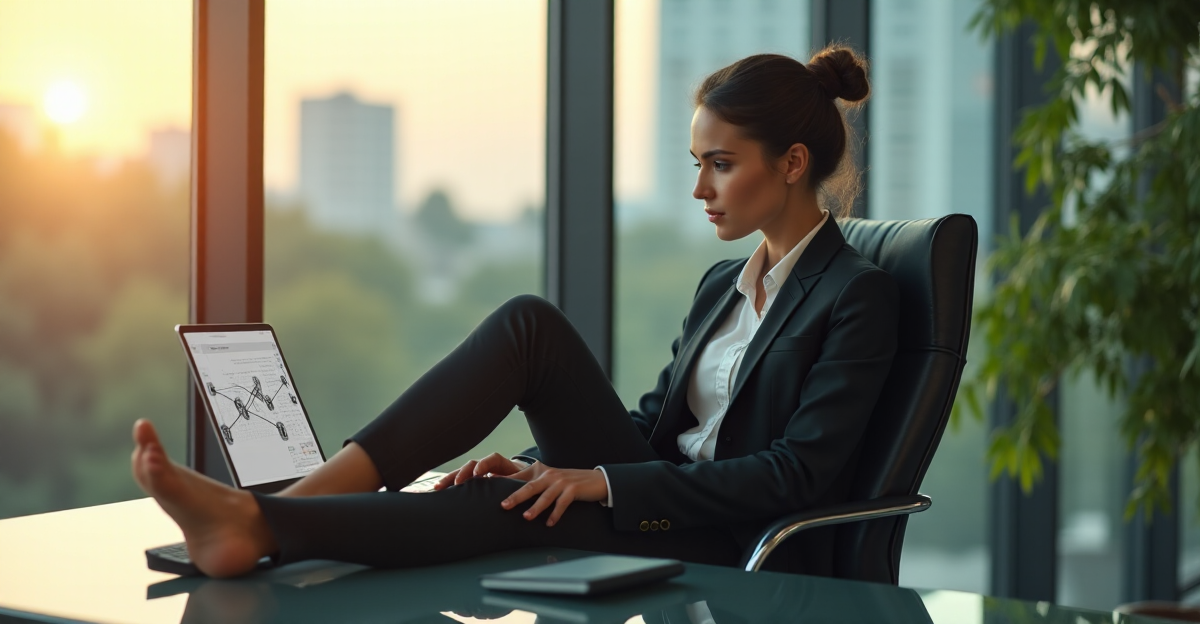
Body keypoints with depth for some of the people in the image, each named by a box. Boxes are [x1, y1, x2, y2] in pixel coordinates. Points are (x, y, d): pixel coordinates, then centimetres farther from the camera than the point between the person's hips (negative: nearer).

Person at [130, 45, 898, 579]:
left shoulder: (858, 295, -7)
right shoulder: (723, 285, 19)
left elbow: (797, 472, -16)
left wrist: (601, 480, -19)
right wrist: (541, 463, -1)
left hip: (737, 561, -6)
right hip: (651, 504, 7)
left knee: (507, 508, -33)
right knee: (529, 323, -16)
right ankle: (301, 497, -28)